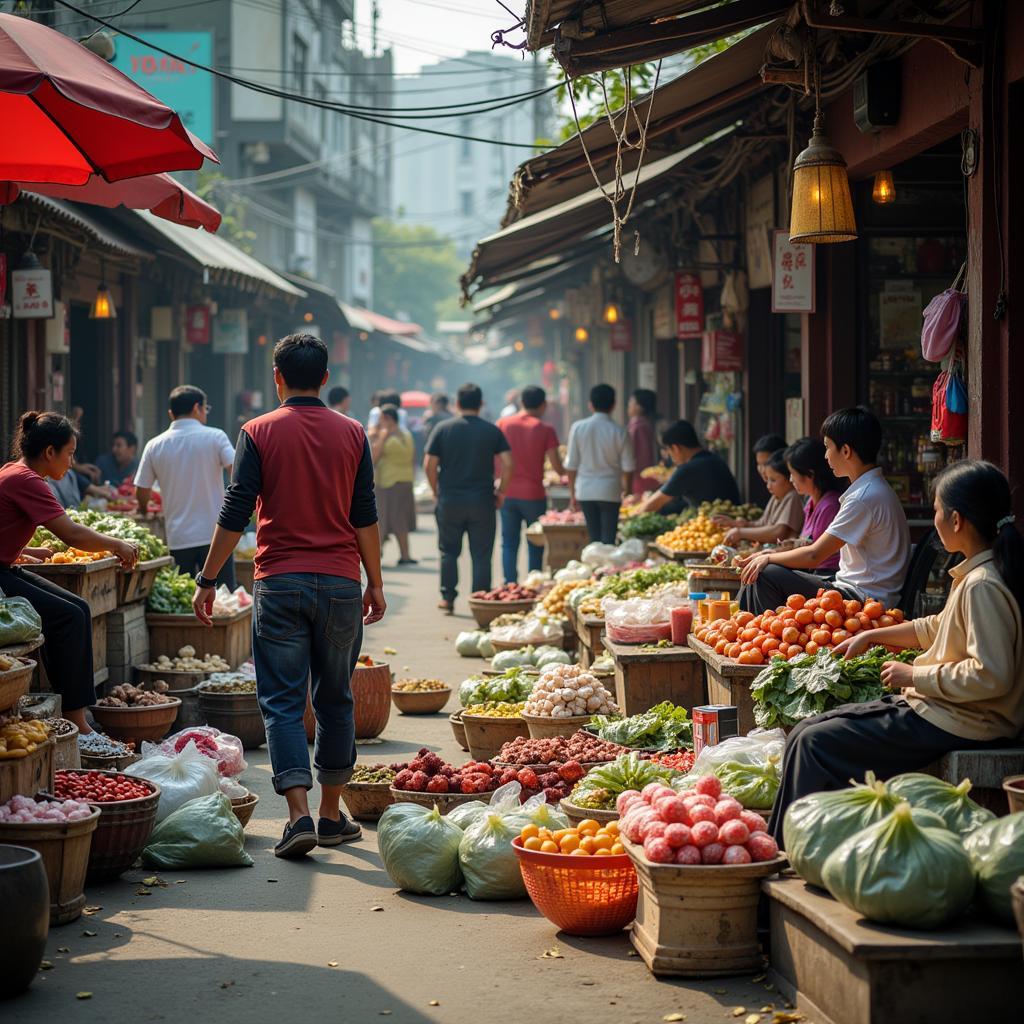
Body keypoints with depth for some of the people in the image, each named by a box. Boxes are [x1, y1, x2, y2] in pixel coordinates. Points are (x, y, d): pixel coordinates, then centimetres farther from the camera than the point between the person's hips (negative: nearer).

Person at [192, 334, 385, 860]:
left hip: (279, 582, -2)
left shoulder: (258, 433, -2)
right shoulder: (351, 433, 4)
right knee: (335, 700, 12)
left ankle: (300, 814, -12)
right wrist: (375, 582, 13)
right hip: (340, 581, 2)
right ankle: (332, 816, 18)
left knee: (282, 701, 1)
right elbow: (365, 516, 5)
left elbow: (235, 515, -5)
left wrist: (207, 581, 2)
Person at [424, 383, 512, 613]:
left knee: (449, 551, 13)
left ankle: (448, 598, 12)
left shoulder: (442, 429, 0)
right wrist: (501, 491, 6)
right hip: (482, 501, 0)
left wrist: (436, 490, 10)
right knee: (481, 555, 4)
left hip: (450, 500, 0)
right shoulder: (492, 431, 1)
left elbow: (429, 465, -3)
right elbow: (507, 464, -6)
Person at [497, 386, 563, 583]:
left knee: (509, 544, 8)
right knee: (535, 545, 8)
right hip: (534, 494, -2)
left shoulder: (503, 424, 2)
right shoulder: (545, 429, -6)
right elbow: (557, 467, -7)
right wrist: (565, 471, 14)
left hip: (508, 494, 2)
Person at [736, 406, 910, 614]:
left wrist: (769, 558, -1)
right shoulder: (871, 489, 14)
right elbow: (826, 548, 18)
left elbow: (814, 556, -17)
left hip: (864, 598, -10)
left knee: (767, 576, -16)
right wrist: (771, 555, 11)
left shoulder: (866, 497, -19)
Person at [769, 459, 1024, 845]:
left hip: (957, 726, -11)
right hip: (932, 707, 11)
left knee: (816, 744, -10)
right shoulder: (973, 575, 10)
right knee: (805, 734, 8)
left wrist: (916, 675, -17)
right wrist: (872, 636, 28)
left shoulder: (983, 586, -22)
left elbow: (991, 676, -27)